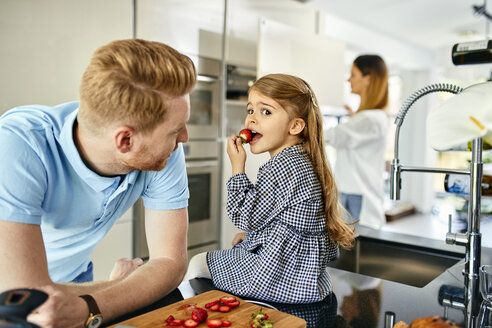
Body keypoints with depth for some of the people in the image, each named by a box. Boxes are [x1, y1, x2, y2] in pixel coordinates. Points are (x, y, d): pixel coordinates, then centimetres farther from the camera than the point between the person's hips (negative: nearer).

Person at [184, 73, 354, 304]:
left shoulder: (283, 166, -25)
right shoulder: (301, 161, 8)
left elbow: (246, 216, -19)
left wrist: (237, 168, -13)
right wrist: (250, 235, 16)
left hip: (279, 279, -11)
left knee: (198, 263, 3)